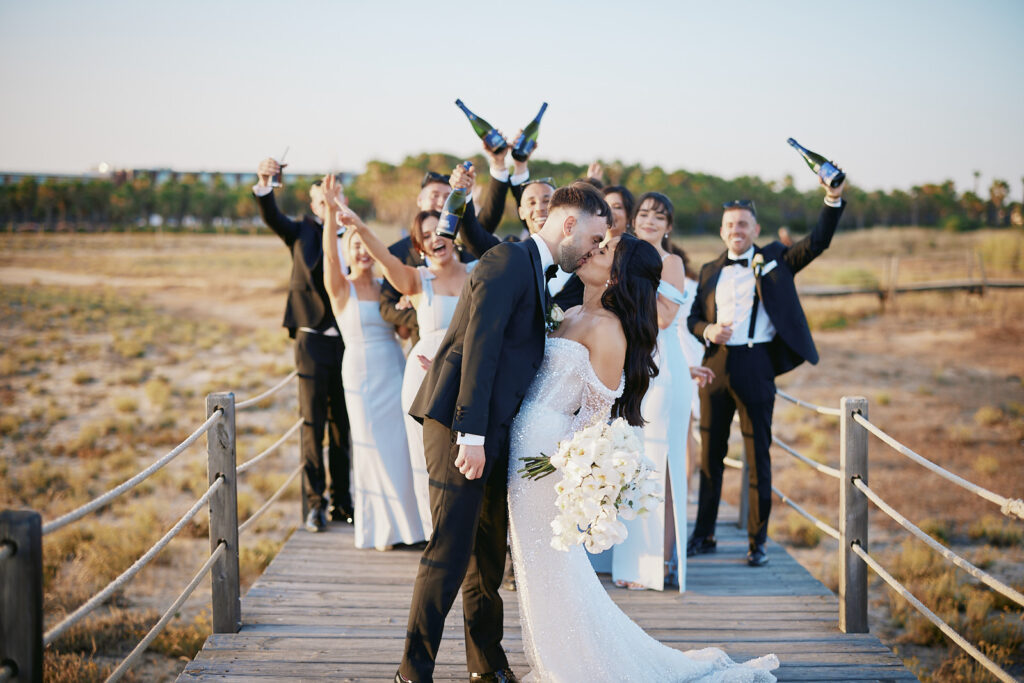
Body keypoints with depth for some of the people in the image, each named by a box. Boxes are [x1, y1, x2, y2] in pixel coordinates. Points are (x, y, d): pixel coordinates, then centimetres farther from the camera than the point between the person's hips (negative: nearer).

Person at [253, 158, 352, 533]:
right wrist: (264, 186, -35)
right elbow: (272, 217, -14)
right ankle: (314, 503, 4)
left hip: (346, 341, 2)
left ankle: (341, 501, 18)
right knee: (312, 424, -1)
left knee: (343, 424, 9)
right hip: (312, 338, -2)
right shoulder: (301, 232, 4)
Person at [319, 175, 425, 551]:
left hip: (395, 372, 4)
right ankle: (380, 528, 14)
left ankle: (406, 523, 18)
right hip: (362, 375, -4)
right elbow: (329, 255, -22)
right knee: (372, 447, 2)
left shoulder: (386, 288, 9)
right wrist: (331, 211, -36)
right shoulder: (340, 289, -4)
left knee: (401, 447, 5)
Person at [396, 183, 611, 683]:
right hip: (460, 422, -10)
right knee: (450, 551, -9)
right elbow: (479, 347, -18)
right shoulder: (509, 260, -10)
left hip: (489, 431, 10)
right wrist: (470, 435, -22)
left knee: (488, 553, 15)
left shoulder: (535, 272, 20)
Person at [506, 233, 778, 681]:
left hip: (547, 453, -9)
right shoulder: (573, 316, 13)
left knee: (551, 570, -1)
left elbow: (597, 413, -14)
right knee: (540, 566, 15)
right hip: (524, 446, 9)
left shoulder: (607, 329, -14)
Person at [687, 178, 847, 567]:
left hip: (755, 365, -3)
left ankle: (757, 542, 6)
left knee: (757, 453, -1)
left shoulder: (774, 260, 7)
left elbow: (818, 242, -4)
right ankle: (704, 535, 20)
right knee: (710, 452, 9)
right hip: (716, 364, 3)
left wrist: (833, 199, -17)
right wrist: (708, 331, -7)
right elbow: (693, 317, 16)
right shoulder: (710, 272, 15)